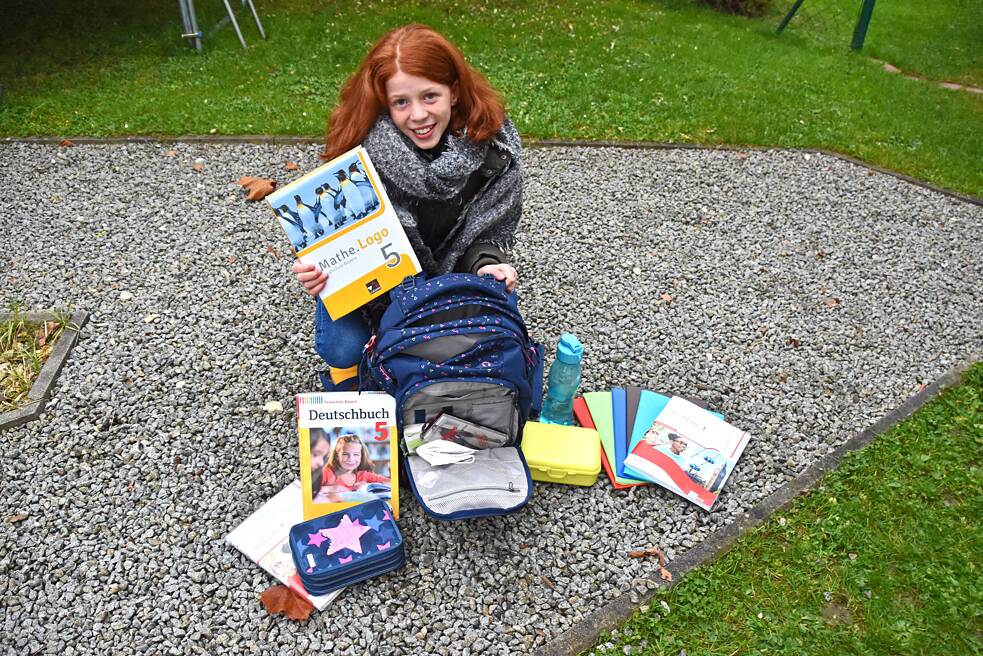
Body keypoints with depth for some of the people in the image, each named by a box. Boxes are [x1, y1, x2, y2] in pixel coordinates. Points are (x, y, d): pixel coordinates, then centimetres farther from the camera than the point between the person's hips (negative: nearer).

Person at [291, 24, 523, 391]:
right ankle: (346, 374, 19)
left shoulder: (494, 144, -23)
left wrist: (487, 264, -35)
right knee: (342, 348, -22)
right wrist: (320, 273, -37)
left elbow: (489, 233, -12)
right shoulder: (359, 147, -28)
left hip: (453, 268, 2)